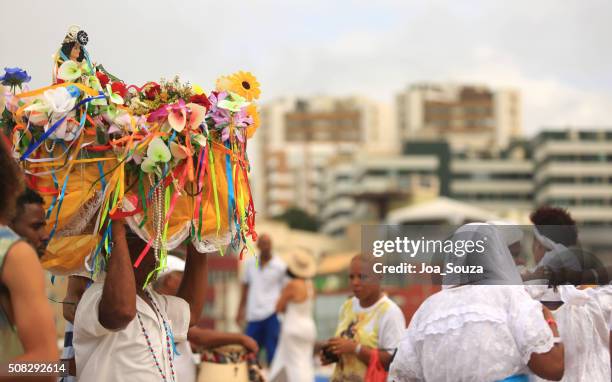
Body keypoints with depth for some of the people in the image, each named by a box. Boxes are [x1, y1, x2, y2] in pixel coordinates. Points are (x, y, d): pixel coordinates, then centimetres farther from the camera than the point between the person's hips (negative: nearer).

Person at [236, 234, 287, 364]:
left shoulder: (280, 266, -3)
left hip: (272, 315, -4)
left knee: (272, 352, -4)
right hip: (253, 315, 4)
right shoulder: (250, 263, 9)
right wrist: (241, 309, 17)